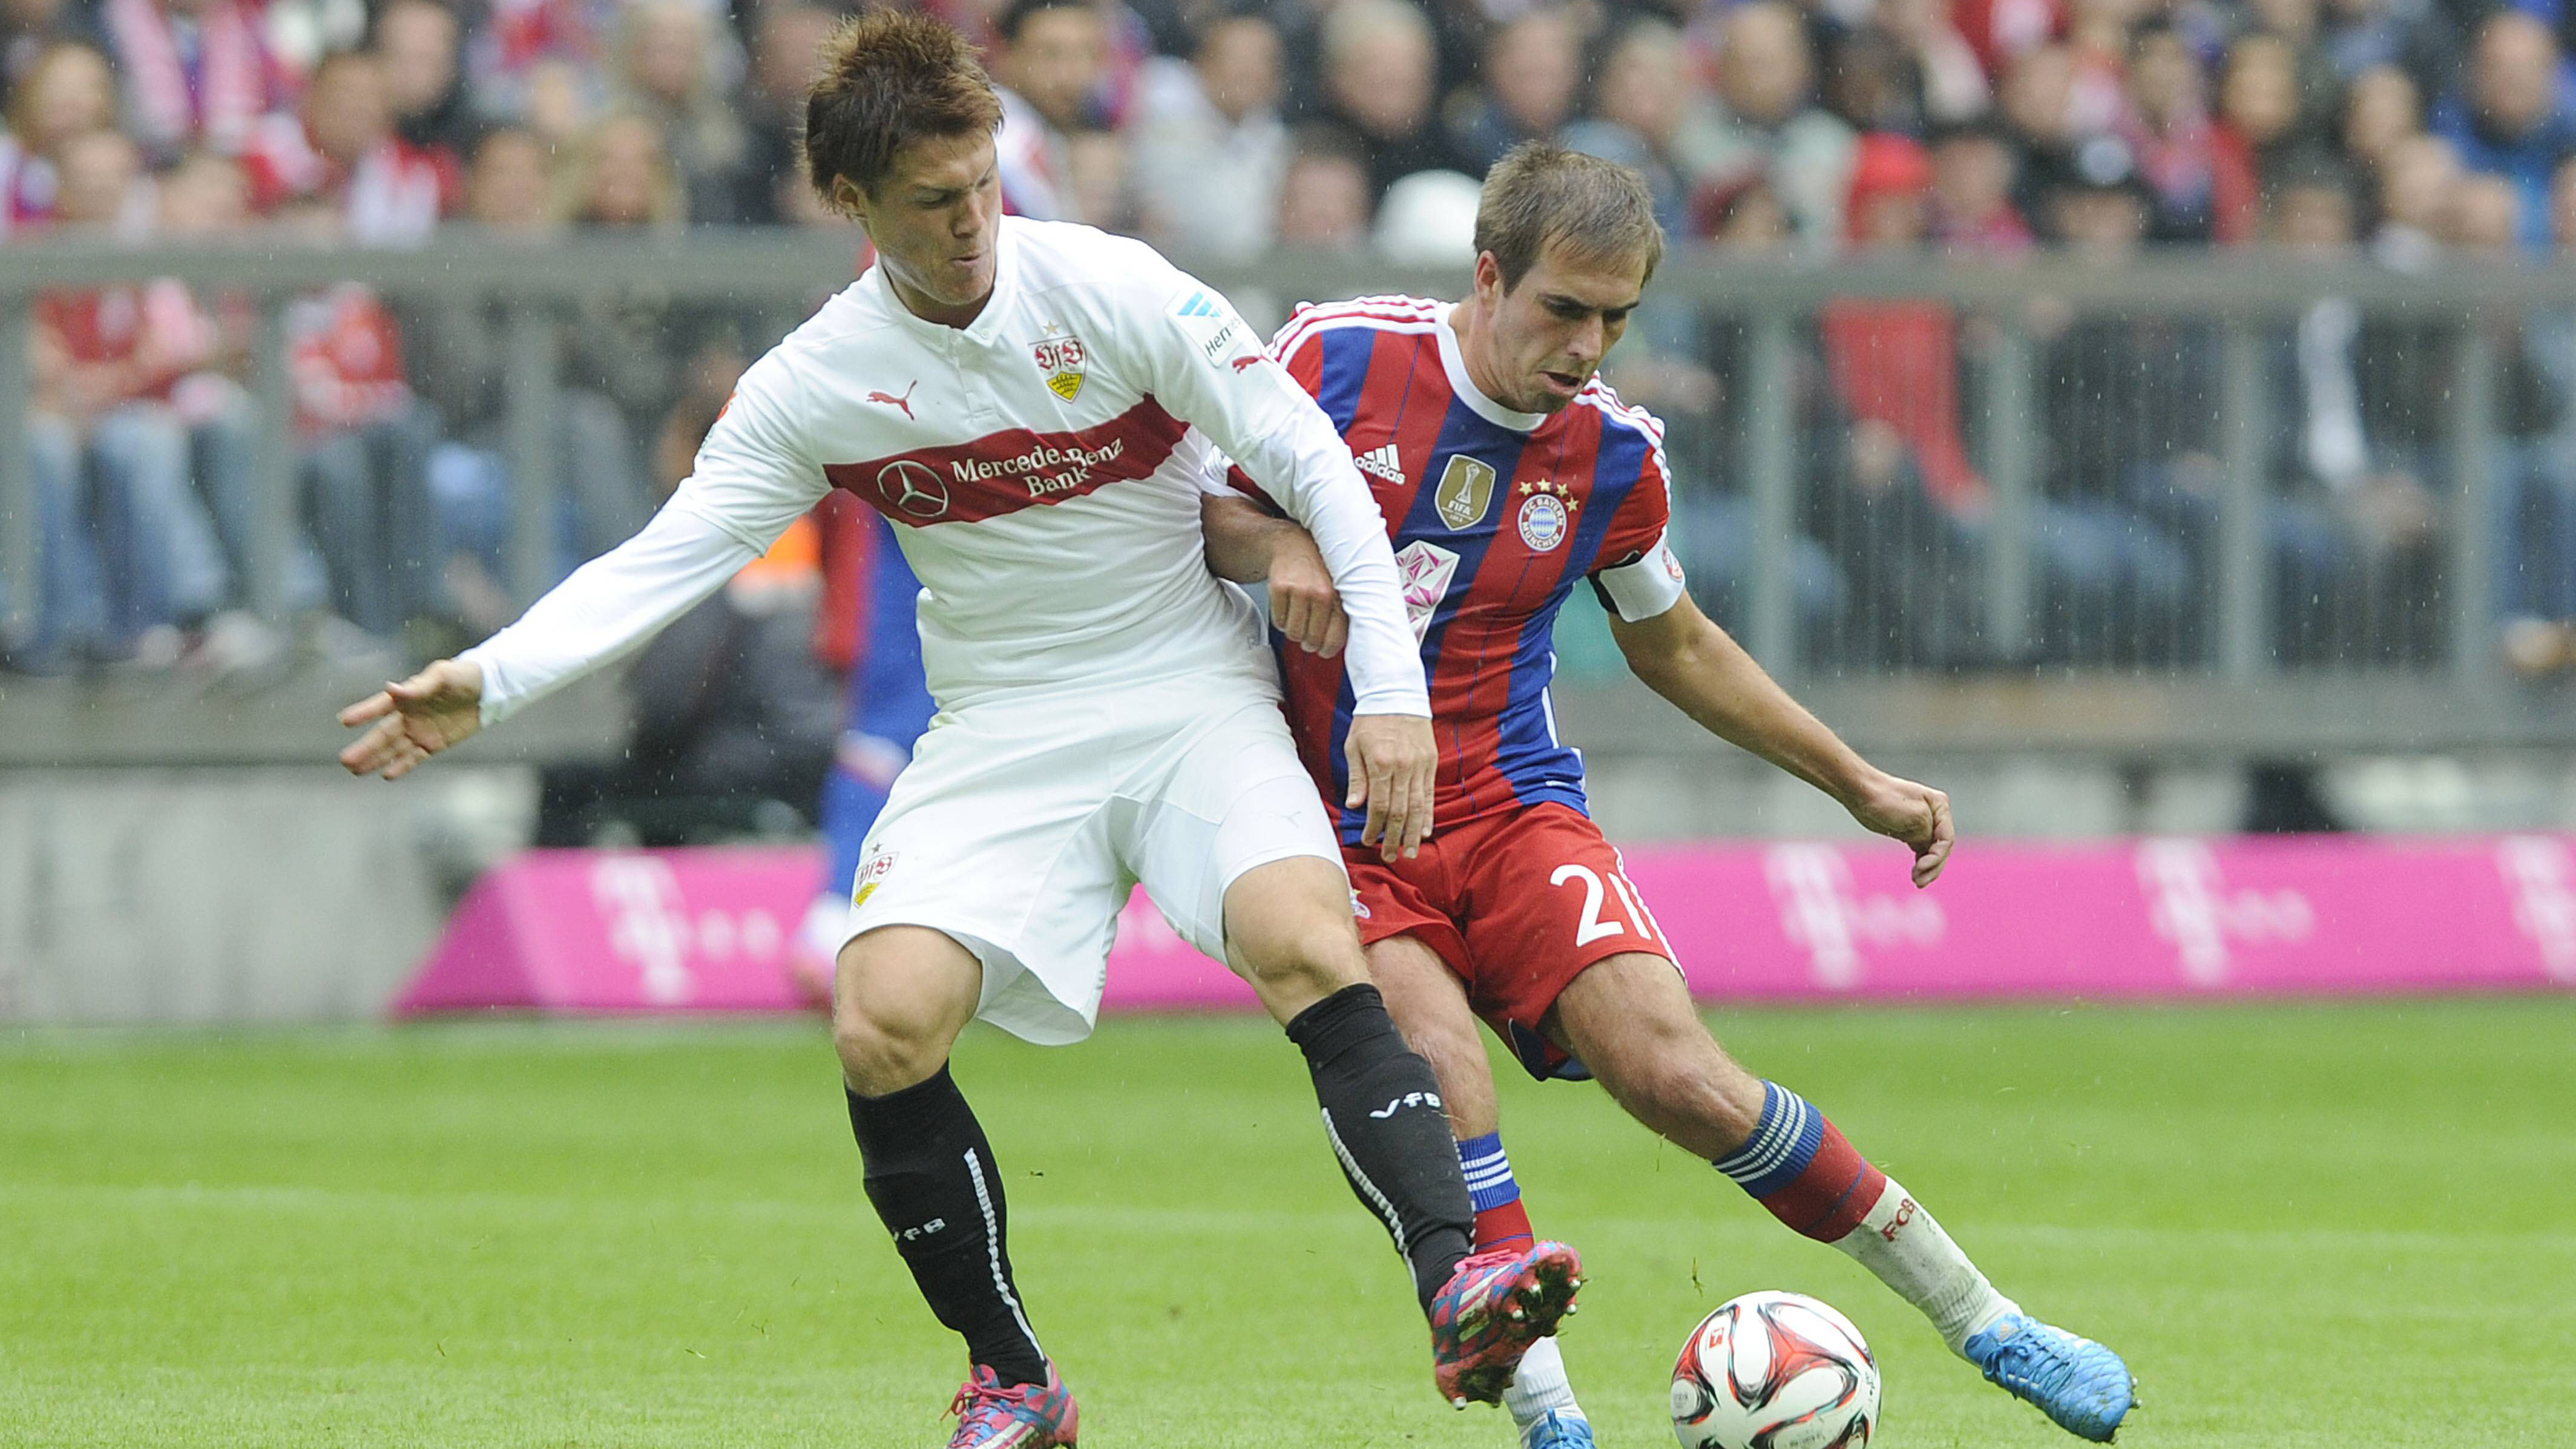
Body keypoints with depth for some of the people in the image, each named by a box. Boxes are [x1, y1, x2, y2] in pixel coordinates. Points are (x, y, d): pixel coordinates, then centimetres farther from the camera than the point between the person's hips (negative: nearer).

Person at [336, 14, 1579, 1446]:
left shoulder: (1112, 292, -11)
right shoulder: (815, 385, -5)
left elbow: (1312, 464, -8)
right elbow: (661, 561, -4)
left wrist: (1393, 686, -14)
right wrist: (487, 682, -19)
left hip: (1193, 696, -2)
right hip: (1001, 732, 2)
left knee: (1307, 946, -30)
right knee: (883, 1030, -18)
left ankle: (1458, 1287, -36)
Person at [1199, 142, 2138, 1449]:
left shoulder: (1613, 454, 2)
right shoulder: (1338, 358, -7)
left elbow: (1672, 644, 19)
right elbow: (1206, 515, 4)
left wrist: (1858, 784, 20)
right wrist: (1276, 550, -20)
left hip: (1514, 812, 1)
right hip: (1334, 833, -1)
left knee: (1681, 1080, -15)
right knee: (1438, 1069, -28)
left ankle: (1986, 1328, -4)